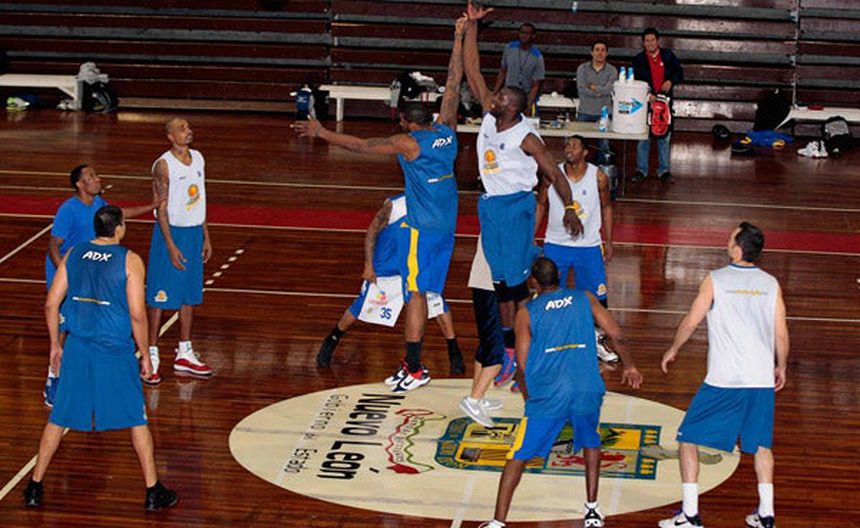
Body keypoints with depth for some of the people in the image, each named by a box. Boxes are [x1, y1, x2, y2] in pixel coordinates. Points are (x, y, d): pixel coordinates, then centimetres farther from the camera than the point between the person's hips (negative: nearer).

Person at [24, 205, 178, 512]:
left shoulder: (73, 255, 3)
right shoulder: (130, 261, -9)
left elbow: (51, 305, 3)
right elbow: (137, 315, -12)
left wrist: (55, 345, 15)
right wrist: (145, 355, -1)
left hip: (78, 349, 3)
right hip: (116, 353, -3)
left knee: (59, 418, 15)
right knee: (136, 419, 10)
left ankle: (35, 487, 19)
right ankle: (153, 492, 14)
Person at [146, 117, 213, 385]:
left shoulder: (198, 158, 7)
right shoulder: (163, 165, -15)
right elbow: (161, 208, -15)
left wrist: (205, 237, 13)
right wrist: (171, 245, -19)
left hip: (194, 232, 7)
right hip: (170, 232, -7)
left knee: (190, 295, 12)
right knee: (160, 297, -2)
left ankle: (184, 354, 22)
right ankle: (151, 356, 5)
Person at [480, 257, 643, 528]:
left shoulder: (526, 313, 5)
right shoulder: (584, 298, 11)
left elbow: (522, 365, 1)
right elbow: (616, 335, 8)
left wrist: (529, 399, 16)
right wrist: (629, 366, 24)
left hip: (548, 394, -2)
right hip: (587, 391, 2)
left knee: (518, 457, 6)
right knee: (590, 443, 29)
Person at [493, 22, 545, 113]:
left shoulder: (537, 58, -13)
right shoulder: (509, 48, -1)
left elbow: (535, 86, -12)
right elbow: (503, 72, 9)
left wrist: (528, 107, -22)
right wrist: (494, 94, 4)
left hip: (526, 99, -3)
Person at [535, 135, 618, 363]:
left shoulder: (598, 177, -8)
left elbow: (606, 207, 6)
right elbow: (541, 206, 6)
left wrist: (608, 241, 5)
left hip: (588, 246, -1)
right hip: (555, 244, 1)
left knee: (598, 297, 1)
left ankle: (597, 341, 20)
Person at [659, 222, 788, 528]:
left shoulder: (716, 280, -4)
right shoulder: (770, 284, 6)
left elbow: (691, 321, -2)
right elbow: (781, 334, 7)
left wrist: (673, 350, 14)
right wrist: (781, 367, 22)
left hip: (723, 380, -4)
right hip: (762, 380, 4)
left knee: (688, 439, 7)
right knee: (761, 443, 19)